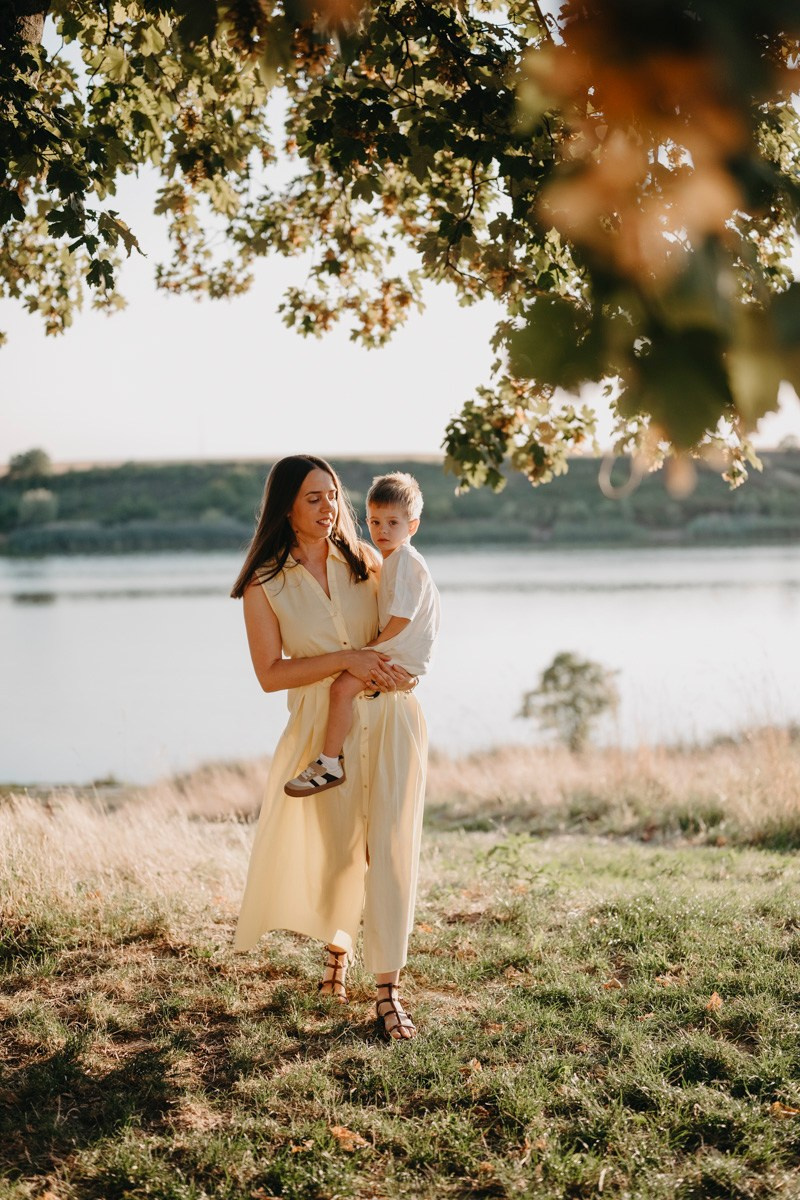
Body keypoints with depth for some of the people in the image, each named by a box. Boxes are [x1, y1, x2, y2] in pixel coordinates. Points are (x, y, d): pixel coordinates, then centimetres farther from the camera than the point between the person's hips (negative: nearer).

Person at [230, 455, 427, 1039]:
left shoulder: (364, 559, 3)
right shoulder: (264, 585, -5)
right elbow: (270, 674, -9)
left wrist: (397, 668, -3)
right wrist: (346, 659, -19)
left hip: (391, 715, 1)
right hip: (324, 725, -1)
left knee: (391, 848, -5)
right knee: (338, 853, 10)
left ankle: (388, 990, 1)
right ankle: (338, 946, 41)